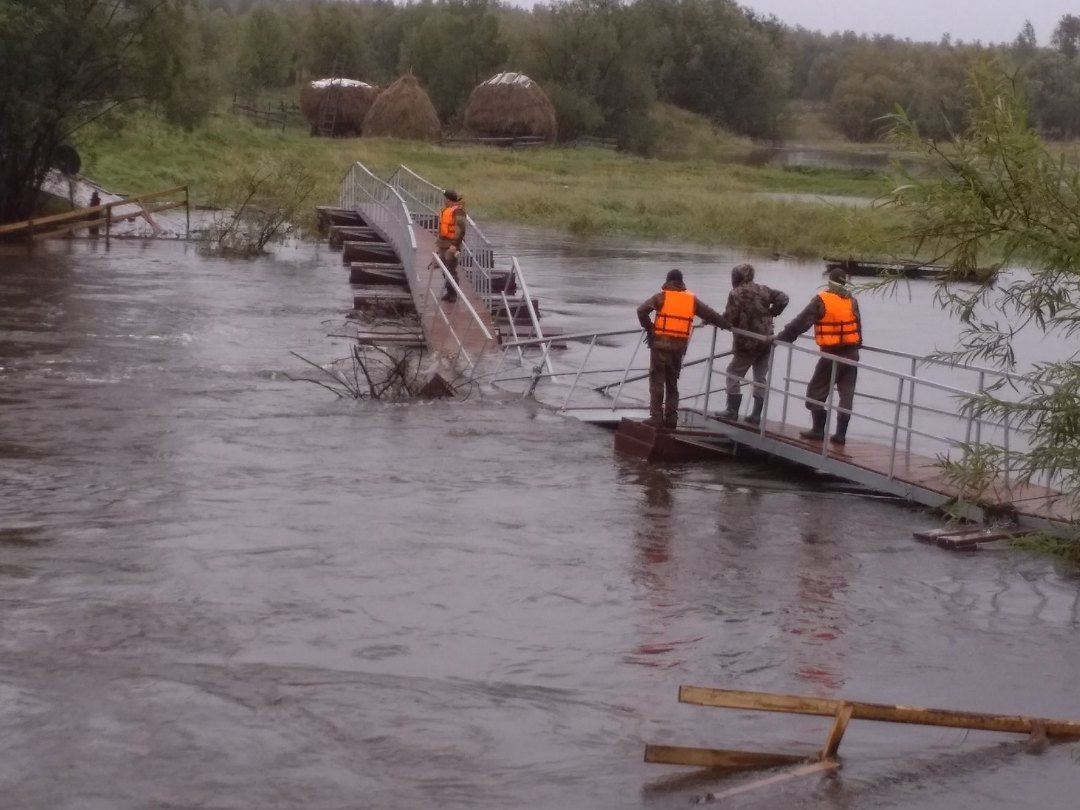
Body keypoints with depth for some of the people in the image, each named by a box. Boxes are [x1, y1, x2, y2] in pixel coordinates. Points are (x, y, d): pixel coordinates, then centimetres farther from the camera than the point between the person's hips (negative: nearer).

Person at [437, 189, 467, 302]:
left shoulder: (458, 211, -16)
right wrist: (438, 242, 25)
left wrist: (455, 245, -27)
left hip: (451, 245, -10)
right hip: (443, 244, 10)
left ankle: (453, 294, -1)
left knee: (451, 269, -7)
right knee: (445, 269, 13)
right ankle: (449, 292, 22)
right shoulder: (445, 210, 14)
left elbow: (460, 230, -23)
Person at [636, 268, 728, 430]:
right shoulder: (691, 299, 10)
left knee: (657, 381, 0)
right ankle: (671, 418, 9)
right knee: (672, 382, 13)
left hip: (661, 344, -4)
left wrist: (649, 328, 0)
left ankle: (656, 417, -6)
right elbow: (711, 314, 15)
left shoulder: (662, 296, -1)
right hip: (679, 346, 4)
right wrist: (724, 323, 31)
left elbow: (642, 310, -12)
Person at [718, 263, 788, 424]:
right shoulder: (763, 290, 5)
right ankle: (756, 414, 9)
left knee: (734, 374, 9)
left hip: (747, 343, -6)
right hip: (766, 342, 6)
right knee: (760, 378, 11)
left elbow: (729, 318, -16)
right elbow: (782, 298, 3)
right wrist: (771, 313, 12)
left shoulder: (736, 294, -13)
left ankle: (732, 410, 6)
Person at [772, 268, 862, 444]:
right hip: (851, 353, 5)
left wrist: (781, 338, -8)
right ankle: (840, 433, 6)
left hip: (832, 354, -5)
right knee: (846, 394, 7)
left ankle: (818, 429, 6)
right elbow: (858, 326, 13)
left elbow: (801, 322, -12)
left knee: (816, 391, 7)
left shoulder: (822, 300, -9)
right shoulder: (852, 300, 6)